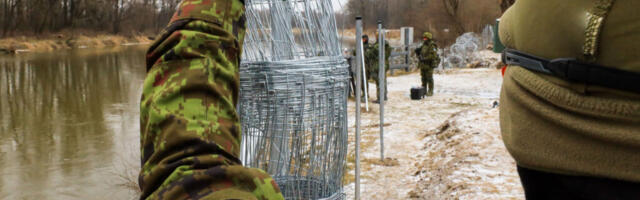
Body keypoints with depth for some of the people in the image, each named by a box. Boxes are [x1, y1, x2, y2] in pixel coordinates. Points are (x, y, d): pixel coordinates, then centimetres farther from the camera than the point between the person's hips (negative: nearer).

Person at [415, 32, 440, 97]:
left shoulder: (432, 46, -12)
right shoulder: (423, 45, 14)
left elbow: (433, 55, -22)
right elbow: (420, 54, 25)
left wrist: (425, 59, -23)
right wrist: (417, 52, 2)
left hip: (429, 65, -8)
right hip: (423, 65, 8)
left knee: (429, 78, -3)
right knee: (423, 78, 10)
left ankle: (430, 92, 2)